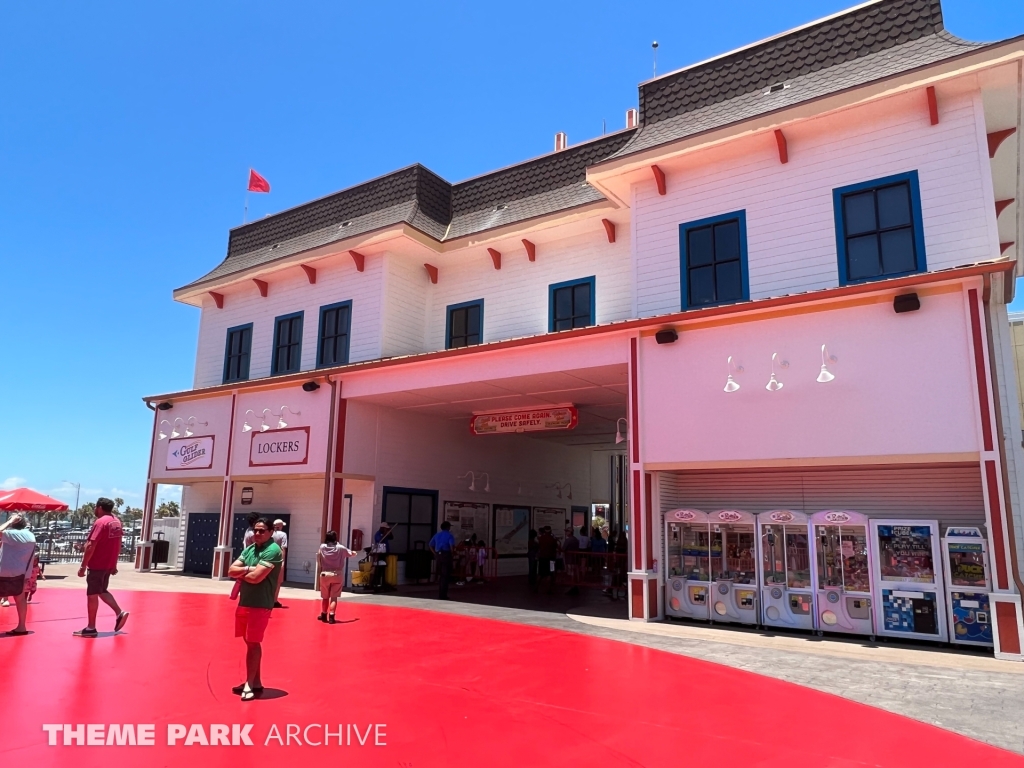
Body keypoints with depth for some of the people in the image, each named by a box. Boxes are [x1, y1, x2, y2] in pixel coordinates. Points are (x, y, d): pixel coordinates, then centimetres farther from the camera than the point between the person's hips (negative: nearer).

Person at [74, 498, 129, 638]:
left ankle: (91, 628, 7)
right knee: (102, 591, 21)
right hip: (109, 565, 8)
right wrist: (114, 564, 21)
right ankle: (120, 613, 9)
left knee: (92, 595, 1)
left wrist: (83, 566, -17)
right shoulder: (116, 522, 9)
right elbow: (118, 545, 15)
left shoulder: (100, 522, -16)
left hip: (96, 566, -8)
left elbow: (91, 546, -20)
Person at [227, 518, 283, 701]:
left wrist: (241, 574, -5)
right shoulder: (249, 549, 10)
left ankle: (250, 684, 6)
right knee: (250, 643, 14)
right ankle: (255, 682, 24)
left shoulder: (273, 551, -15)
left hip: (260, 605, -8)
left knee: (253, 643, -3)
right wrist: (247, 569, -14)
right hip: (244, 602, 8)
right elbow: (231, 571, 3)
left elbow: (256, 577, -22)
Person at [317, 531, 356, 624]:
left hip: (325, 575, 1)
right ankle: (331, 615, -9)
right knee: (334, 597, 2)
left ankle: (324, 614, 28)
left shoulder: (322, 547, -4)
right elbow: (351, 553, 13)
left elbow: (318, 559, 1)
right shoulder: (341, 548, -5)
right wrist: (355, 553, 35)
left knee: (325, 597, 17)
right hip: (337, 575, -1)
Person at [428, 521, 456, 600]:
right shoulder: (449, 535, -4)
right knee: (445, 575, -1)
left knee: (440, 575, 15)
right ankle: (443, 595, -2)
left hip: (438, 555, 6)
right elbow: (452, 546, -20)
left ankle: (440, 594, 20)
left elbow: (430, 545, 14)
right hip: (446, 555, -6)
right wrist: (452, 552, -3)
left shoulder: (437, 535, 14)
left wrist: (435, 554, 13)